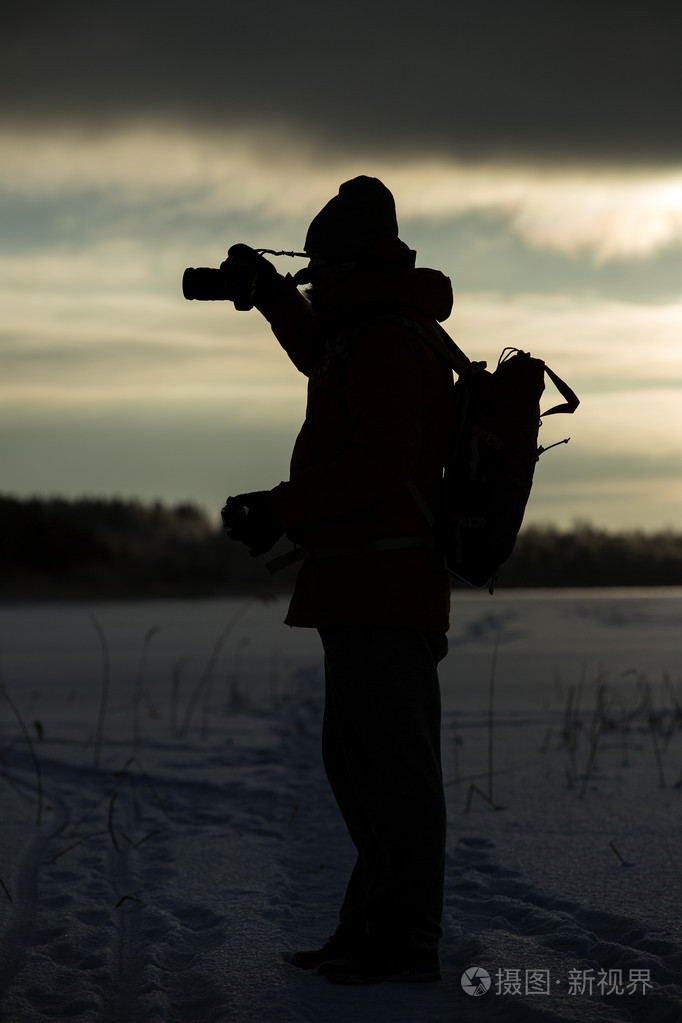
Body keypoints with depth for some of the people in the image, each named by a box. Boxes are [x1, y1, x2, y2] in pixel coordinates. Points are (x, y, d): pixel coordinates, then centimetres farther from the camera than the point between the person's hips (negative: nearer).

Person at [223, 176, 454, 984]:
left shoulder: (383, 341, -14)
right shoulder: (385, 334, 19)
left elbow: (383, 462, -24)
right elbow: (323, 358, 42)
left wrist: (281, 508, -22)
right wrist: (273, 295, 34)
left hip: (380, 588, -11)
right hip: (371, 586, 11)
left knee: (393, 766, -7)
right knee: (359, 763, 15)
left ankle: (407, 942, -2)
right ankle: (372, 929, 21)